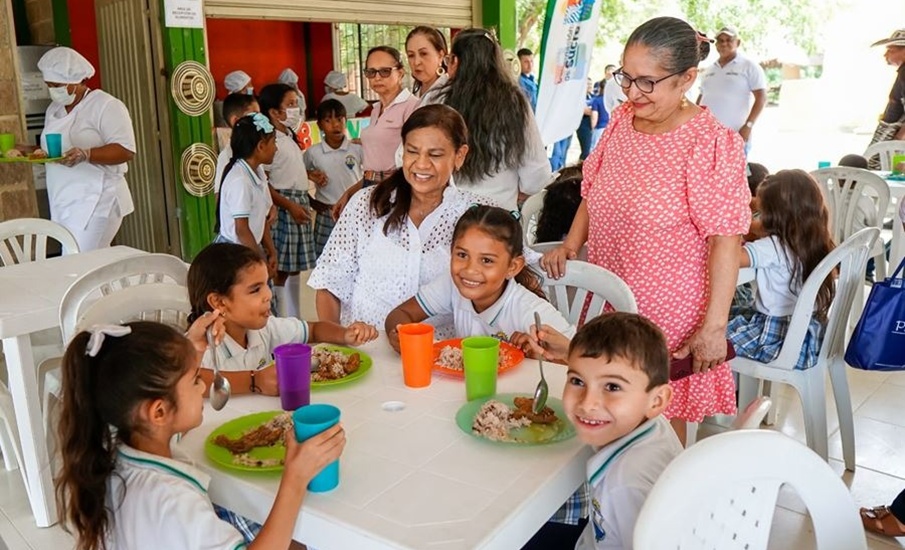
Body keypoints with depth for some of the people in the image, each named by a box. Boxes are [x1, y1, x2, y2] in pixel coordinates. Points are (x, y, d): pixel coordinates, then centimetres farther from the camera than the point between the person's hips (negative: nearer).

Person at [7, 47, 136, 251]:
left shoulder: (106, 106, -7)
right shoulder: (54, 109, 18)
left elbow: (126, 150, -16)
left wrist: (86, 154, -30)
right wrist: (29, 151, 6)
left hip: (96, 201, -7)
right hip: (63, 203, 7)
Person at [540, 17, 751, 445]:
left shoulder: (712, 144, -15)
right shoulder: (620, 121, 4)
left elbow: (724, 241, -17)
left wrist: (714, 326, -19)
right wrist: (570, 245, 1)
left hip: (669, 313, -6)